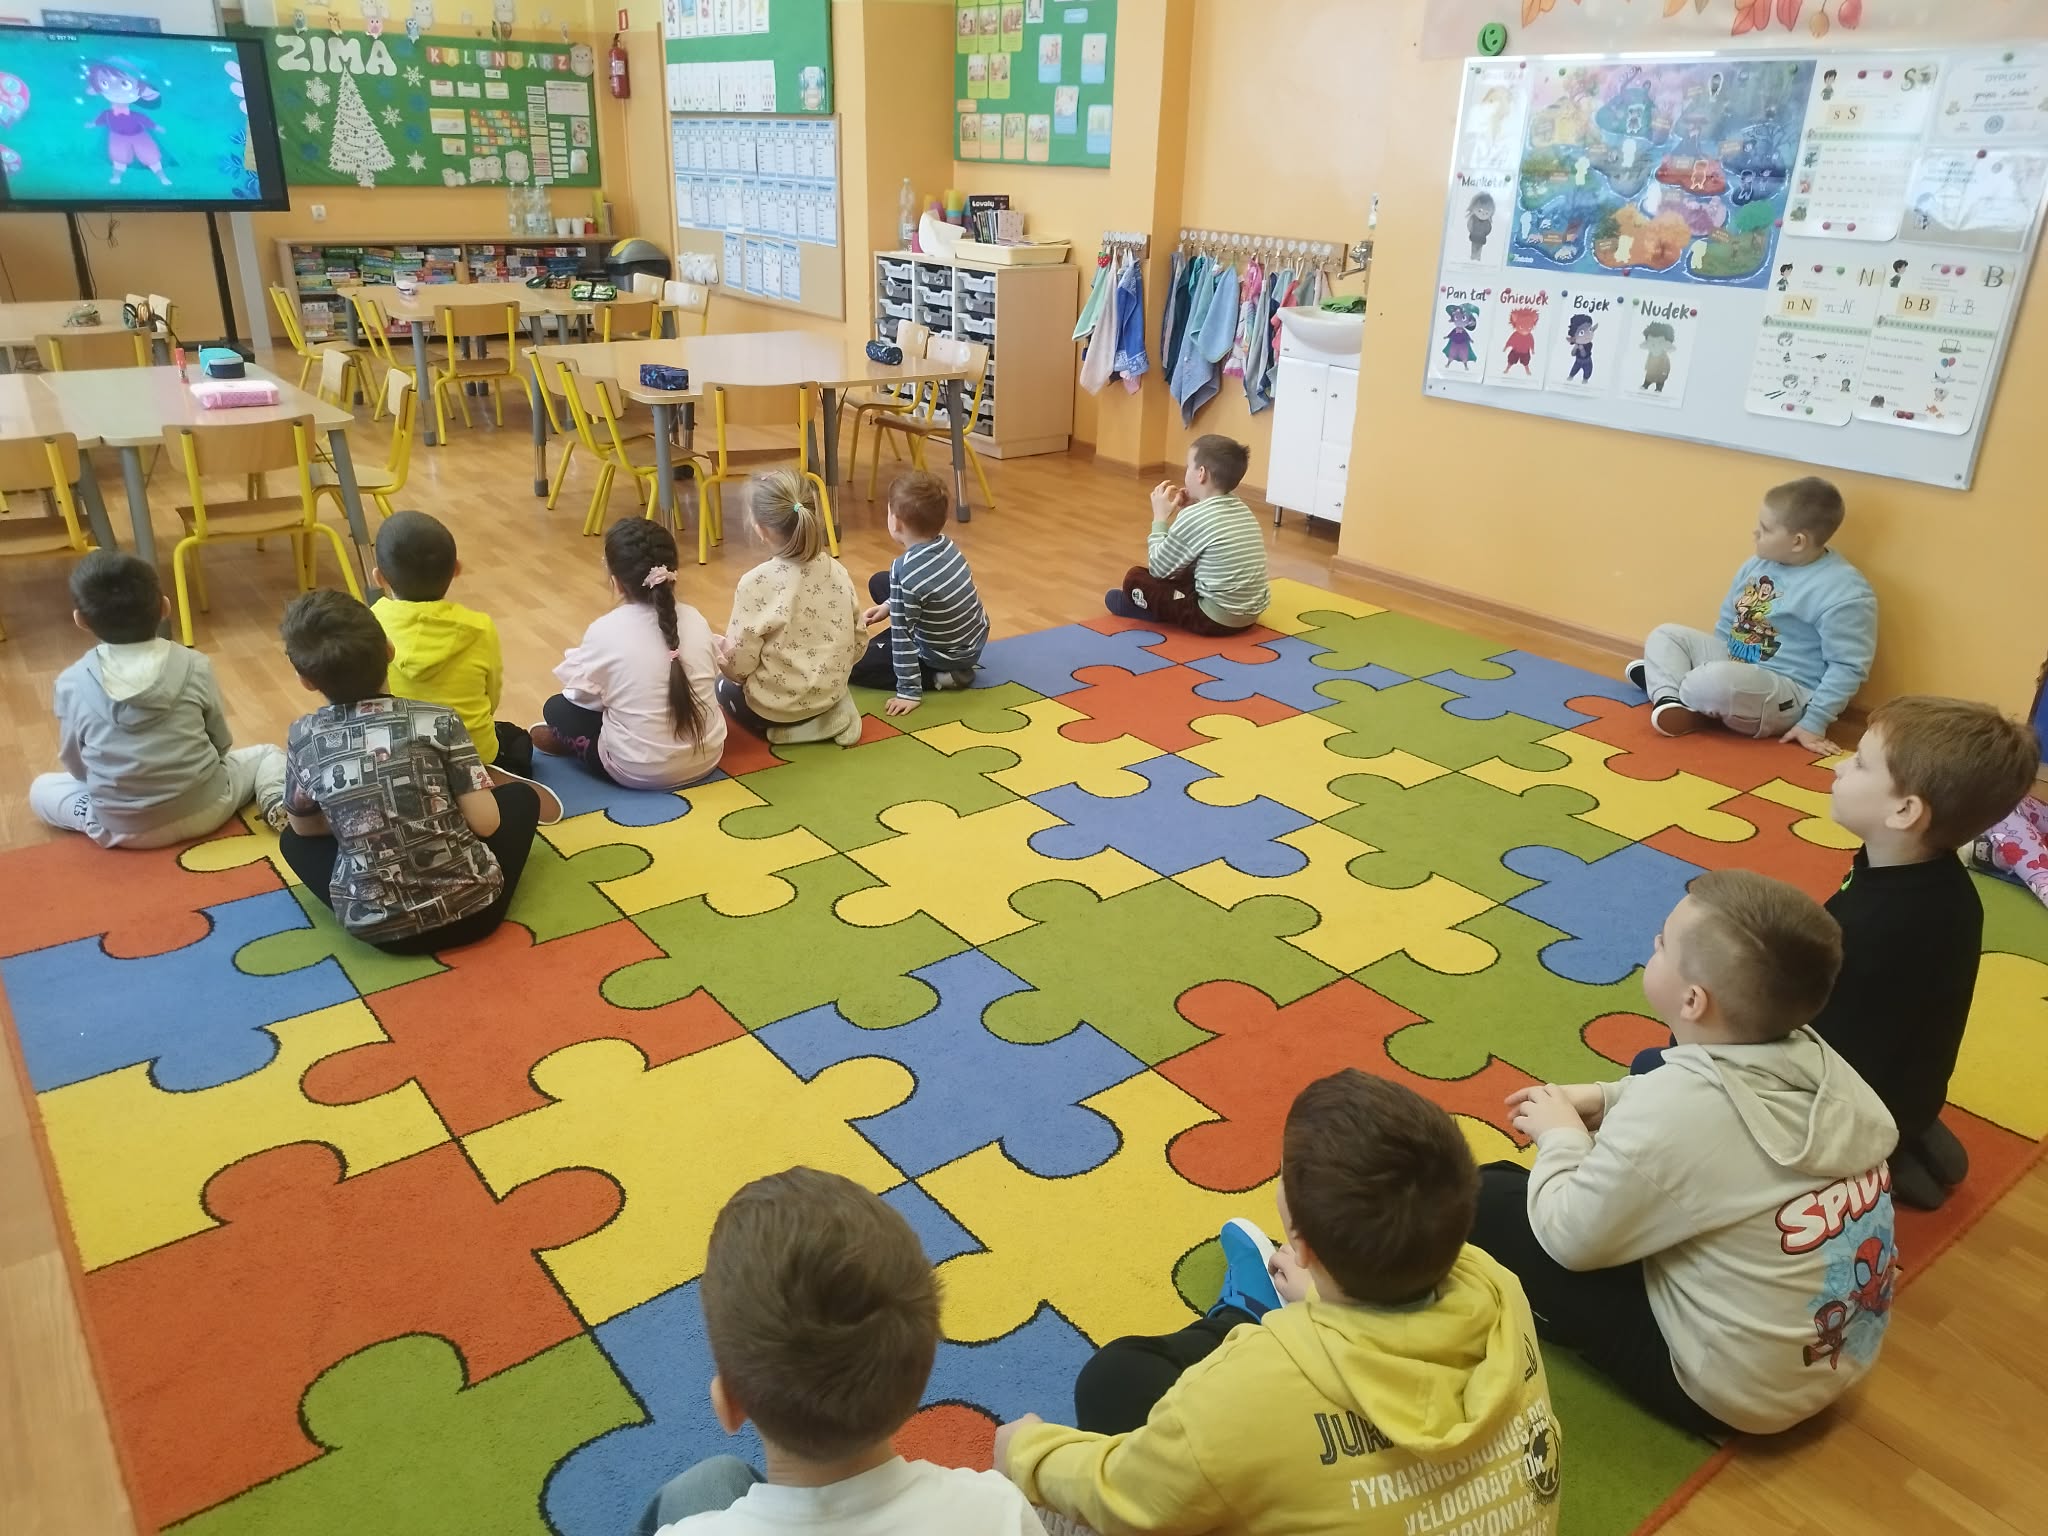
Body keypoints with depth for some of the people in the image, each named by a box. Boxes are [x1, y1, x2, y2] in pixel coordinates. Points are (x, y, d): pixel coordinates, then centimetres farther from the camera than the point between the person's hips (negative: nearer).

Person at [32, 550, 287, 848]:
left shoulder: (71, 683, -8)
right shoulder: (195, 666, -8)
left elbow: (75, 764, 2)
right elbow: (221, 741, 3)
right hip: (204, 811, 0)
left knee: (41, 789, 26)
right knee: (266, 754, 23)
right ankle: (276, 802, -4)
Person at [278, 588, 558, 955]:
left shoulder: (304, 737, -4)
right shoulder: (439, 720, -11)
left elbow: (304, 827, 12)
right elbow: (485, 823, -11)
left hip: (377, 929, 1)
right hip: (471, 910, -1)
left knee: (294, 841, 28)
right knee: (520, 796, 23)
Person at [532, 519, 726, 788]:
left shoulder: (606, 630, -16)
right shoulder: (694, 617, -4)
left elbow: (582, 694, -5)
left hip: (639, 771, -4)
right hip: (708, 757, 4)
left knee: (557, 708, 15)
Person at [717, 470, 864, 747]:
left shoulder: (757, 583, -24)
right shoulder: (837, 571, -8)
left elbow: (738, 664, -17)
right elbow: (857, 644, 1)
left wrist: (723, 662, 6)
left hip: (773, 704, -5)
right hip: (830, 692, 6)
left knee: (724, 684, 29)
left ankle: (783, 726, 2)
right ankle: (827, 714, 9)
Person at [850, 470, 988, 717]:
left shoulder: (904, 572, -32)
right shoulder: (946, 545, -9)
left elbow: (902, 636, -26)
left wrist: (909, 691, -20)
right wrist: (889, 606, 8)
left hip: (947, 657, -8)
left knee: (852, 662, -2)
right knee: (878, 582, 16)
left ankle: (940, 677, -5)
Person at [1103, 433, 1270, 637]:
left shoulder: (1193, 517, -16)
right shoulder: (1243, 511, 7)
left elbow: (1159, 568, -6)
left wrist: (1160, 517, 2)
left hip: (1215, 619, -8)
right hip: (1250, 614, 8)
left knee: (1135, 577, 0)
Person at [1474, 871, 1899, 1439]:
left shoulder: (1675, 1112, -32)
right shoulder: (1818, 1061, -10)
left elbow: (1567, 1239, -19)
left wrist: (1561, 1135, -3)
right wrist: (1607, 1100, 3)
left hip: (1728, 1388, -7)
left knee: (1485, 1198, -5)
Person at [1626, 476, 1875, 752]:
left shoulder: (1844, 593, -20)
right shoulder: (1757, 566, 5)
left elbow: (1848, 667, -19)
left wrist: (1814, 723, -21)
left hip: (1788, 696, -9)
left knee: (1715, 680, -37)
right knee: (1665, 634, 4)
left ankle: (1660, 680, -5)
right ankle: (1668, 700, -21)